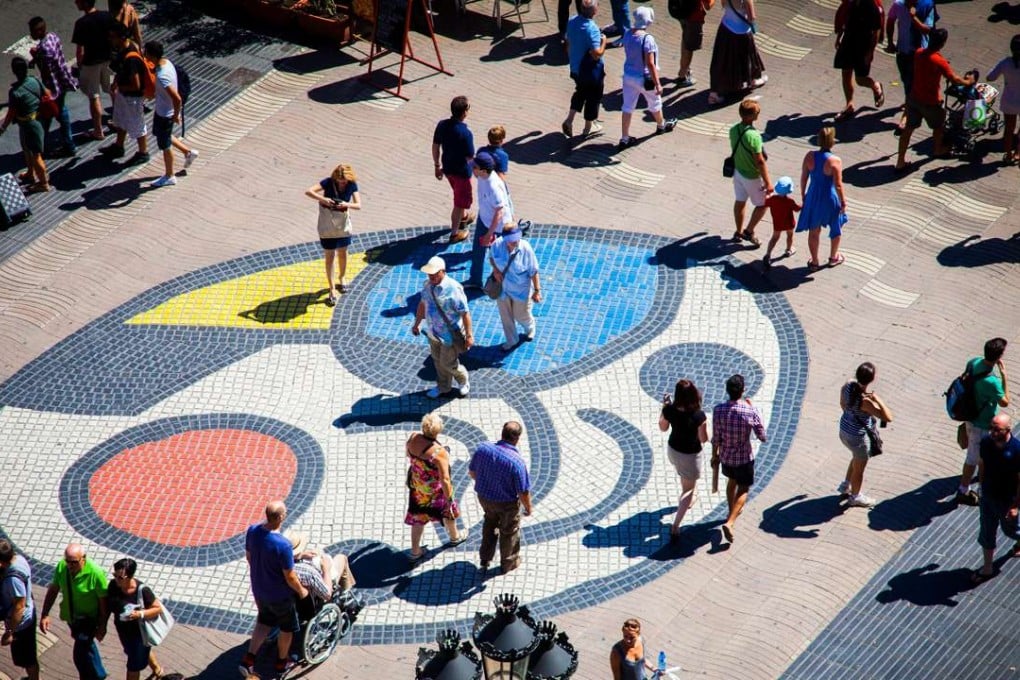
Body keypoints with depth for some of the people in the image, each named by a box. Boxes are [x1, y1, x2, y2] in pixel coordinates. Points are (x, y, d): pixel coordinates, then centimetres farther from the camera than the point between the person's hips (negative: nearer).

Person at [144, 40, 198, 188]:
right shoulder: (166, 62, -9)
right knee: (160, 135, 31)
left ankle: (169, 176, 31)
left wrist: (176, 115, -22)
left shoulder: (162, 76, -37)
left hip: (165, 114, -9)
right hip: (161, 110, 9)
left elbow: (177, 98, -39)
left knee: (165, 145, 11)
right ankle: (188, 152, 43)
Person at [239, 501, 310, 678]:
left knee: (264, 621, 29)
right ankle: (282, 662, 40)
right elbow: (289, 577, -24)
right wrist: (301, 591, -4)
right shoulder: (283, 545, -35)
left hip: (259, 589, 6)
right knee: (287, 627, 21)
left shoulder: (252, 531, -16)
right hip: (280, 595, -5)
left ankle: (248, 659, 24)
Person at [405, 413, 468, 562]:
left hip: (416, 486, 5)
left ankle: (415, 551, 33)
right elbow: (445, 480, -31)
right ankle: (454, 537, 53)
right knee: (447, 510, 26)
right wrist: (449, 500, -20)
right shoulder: (439, 452, -37)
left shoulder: (413, 438, -20)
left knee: (418, 517, 23)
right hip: (434, 490, -4)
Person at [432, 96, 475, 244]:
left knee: (459, 194, 31)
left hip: (447, 168, 7)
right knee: (460, 201, 12)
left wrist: (437, 166, 12)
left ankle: (464, 217, 54)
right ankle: (455, 233, 23)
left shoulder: (442, 125, -11)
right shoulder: (465, 133, -30)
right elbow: (470, 158, -24)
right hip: (461, 171, -7)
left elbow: (435, 147, -1)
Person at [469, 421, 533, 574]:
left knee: (490, 524, 33)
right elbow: (523, 493, -24)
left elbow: (472, 472, -3)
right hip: (507, 503, -4)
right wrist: (528, 507, -4)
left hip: (484, 497, 4)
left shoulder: (483, 448, -20)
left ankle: (485, 559, 48)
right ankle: (508, 564, 45)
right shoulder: (517, 462, -34)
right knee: (509, 531, 23)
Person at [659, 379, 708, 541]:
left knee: (683, 476, 37)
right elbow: (704, 439, -20)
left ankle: (686, 500, 65)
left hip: (672, 450, 5)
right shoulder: (699, 416, -32)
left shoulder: (669, 410, -21)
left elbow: (662, 428, -1)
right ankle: (675, 526, 2)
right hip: (690, 455, -5)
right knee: (689, 489, 11)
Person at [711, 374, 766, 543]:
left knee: (732, 481, 30)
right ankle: (730, 522, -6)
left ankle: (732, 512, 49)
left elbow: (716, 438, -9)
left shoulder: (718, 410, -18)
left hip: (726, 457, 3)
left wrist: (715, 455, 9)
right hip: (744, 458, -3)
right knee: (743, 489, 12)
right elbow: (762, 437, -10)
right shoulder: (751, 412, -23)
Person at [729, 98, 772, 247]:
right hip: (752, 176, -7)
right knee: (762, 204, 12)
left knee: (739, 201, 21)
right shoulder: (753, 136, -32)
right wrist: (768, 182, -20)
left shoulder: (733, 130, -8)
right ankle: (749, 231, 15)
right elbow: (760, 161, -27)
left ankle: (739, 232, 34)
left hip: (738, 171, 7)